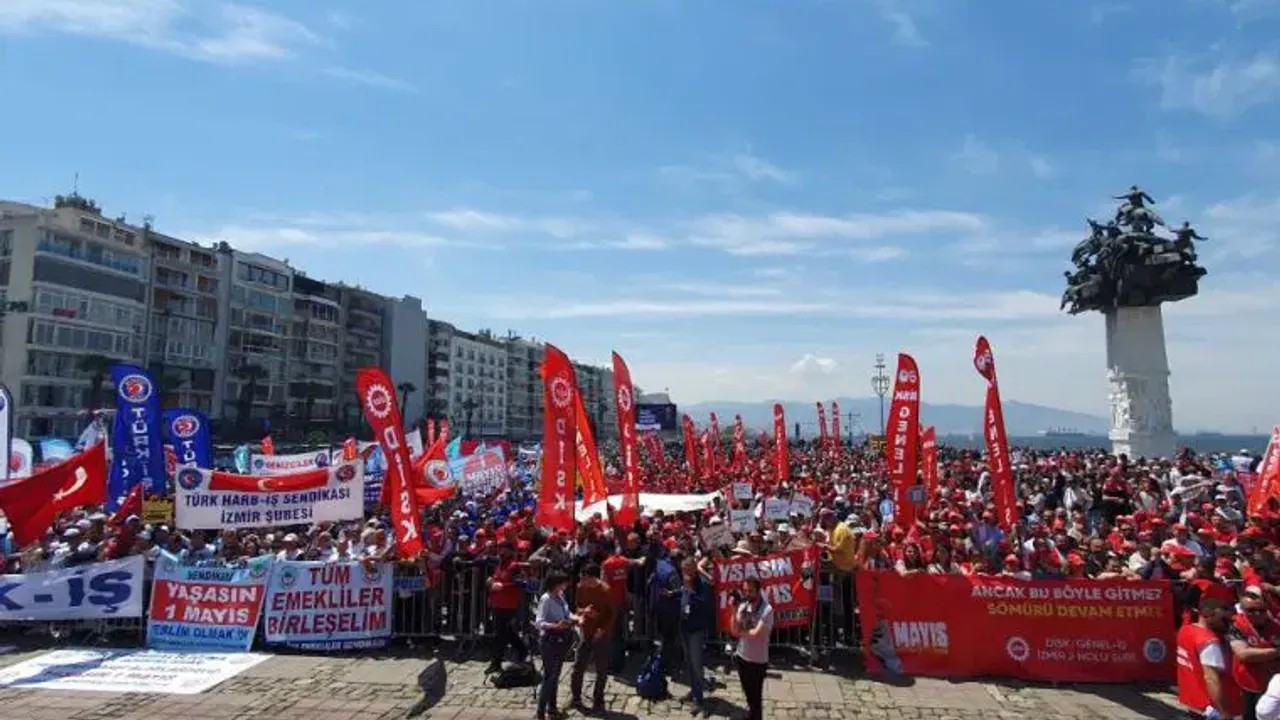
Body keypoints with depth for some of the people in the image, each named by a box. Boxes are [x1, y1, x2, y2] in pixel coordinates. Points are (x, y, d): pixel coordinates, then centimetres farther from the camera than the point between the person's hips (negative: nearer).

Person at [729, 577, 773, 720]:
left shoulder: (767, 610, -19)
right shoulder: (742, 606, -2)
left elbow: (755, 634, -24)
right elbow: (734, 631, -5)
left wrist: (741, 632, -7)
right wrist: (735, 610, -15)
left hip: (757, 661, -6)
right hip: (742, 657, 6)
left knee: (756, 696, 9)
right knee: (748, 693, 24)